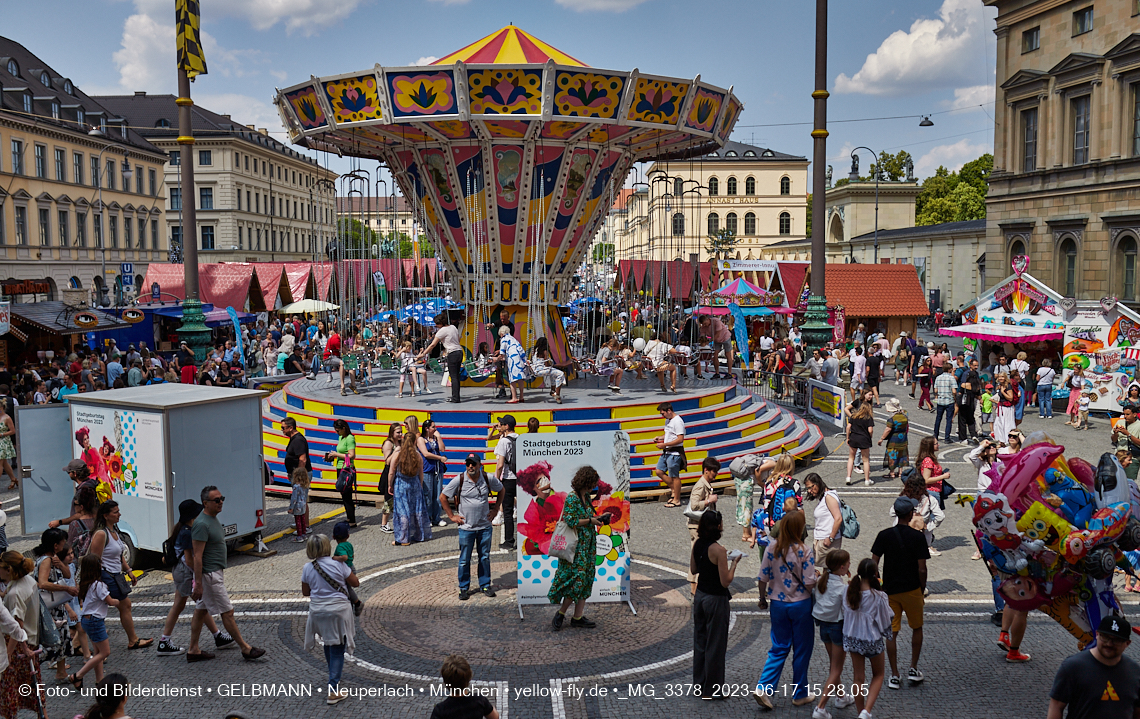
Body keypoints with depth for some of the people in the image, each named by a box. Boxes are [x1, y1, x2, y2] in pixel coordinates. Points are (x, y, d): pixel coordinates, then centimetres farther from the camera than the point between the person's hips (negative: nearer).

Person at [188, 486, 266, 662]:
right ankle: (246, 649, 5)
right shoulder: (202, 525, -22)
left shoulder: (213, 520, 9)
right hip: (210, 575, -10)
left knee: (201, 610, 14)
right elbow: (197, 557, -22)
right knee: (227, 612, -2)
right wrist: (198, 584, -22)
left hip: (216, 573, 10)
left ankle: (193, 650, 23)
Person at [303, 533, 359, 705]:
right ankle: (333, 691, -5)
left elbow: (305, 592, 5)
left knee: (328, 644, 25)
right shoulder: (338, 564, -12)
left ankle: (334, 676, 45)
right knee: (337, 649, 1)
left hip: (317, 611, 4)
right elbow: (355, 583, -4)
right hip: (338, 610, -4)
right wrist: (348, 570, 13)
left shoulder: (308, 568, -4)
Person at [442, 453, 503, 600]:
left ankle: (485, 585, 25)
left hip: (485, 526, 2)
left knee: (485, 557, 11)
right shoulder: (459, 480, -9)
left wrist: (496, 509, 10)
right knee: (464, 559, 4)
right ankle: (464, 588, 18)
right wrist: (452, 516, 0)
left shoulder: (488, 479, -4)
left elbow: (501, 490, 16)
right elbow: (443, 497, 1)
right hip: (466, 527, -2)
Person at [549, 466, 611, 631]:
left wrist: (599, 517, 6)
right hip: (576, 545, -9)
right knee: (577, 576, -10)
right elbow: (571, 521, -20)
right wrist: (591, 521, -16)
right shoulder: (572, 498, -15)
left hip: (588, 545, 9)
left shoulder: (587, 497, 12)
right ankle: (560, 614, 5)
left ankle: (578, 617, 12)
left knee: (586, 578, 7)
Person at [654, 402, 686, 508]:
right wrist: (660, 438, 7)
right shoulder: (668, 420, 13)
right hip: (666, 452, 10)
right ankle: (674, 489, 22)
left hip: (674, 453, -10)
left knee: (674, 476, -1)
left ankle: (676, 500, 9)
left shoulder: (678, 422, -17)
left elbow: (680, 439, -23)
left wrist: (664, 444, -22)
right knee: (659, 471, 10)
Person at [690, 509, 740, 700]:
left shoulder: (697, 544, -1)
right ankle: (711, 690, 15)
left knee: (700, 641, 18)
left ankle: (699, 682, 30)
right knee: (715, 646, 5)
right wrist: (734, 562, -9)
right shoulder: (718, 550, -23)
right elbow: (725, 581, -20)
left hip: (699, 596, 7)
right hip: (715, 599, -7)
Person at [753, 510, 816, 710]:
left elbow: (763, 578, -2)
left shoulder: (771, 549, -6)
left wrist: (763, 598, 14)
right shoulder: (803, 552, -16)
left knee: (779, 648, 14)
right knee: (801, 650, 12)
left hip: (778, 604, 4)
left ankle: (763, 688, 1)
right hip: (800, 605, -3)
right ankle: (800, 695, 23)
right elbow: (809, 583, -16)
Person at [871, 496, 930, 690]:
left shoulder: (884, 535, -4)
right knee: (917, 628, 19)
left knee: (891, 633, 7)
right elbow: (922, 569, -10)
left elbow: (873, 564, -5)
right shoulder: (918, 537, -10)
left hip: (889, 590, 1)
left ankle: (894, 676, 11)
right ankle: (913, 670, 20)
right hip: (912, 589, -1)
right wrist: (922, 589, 5)